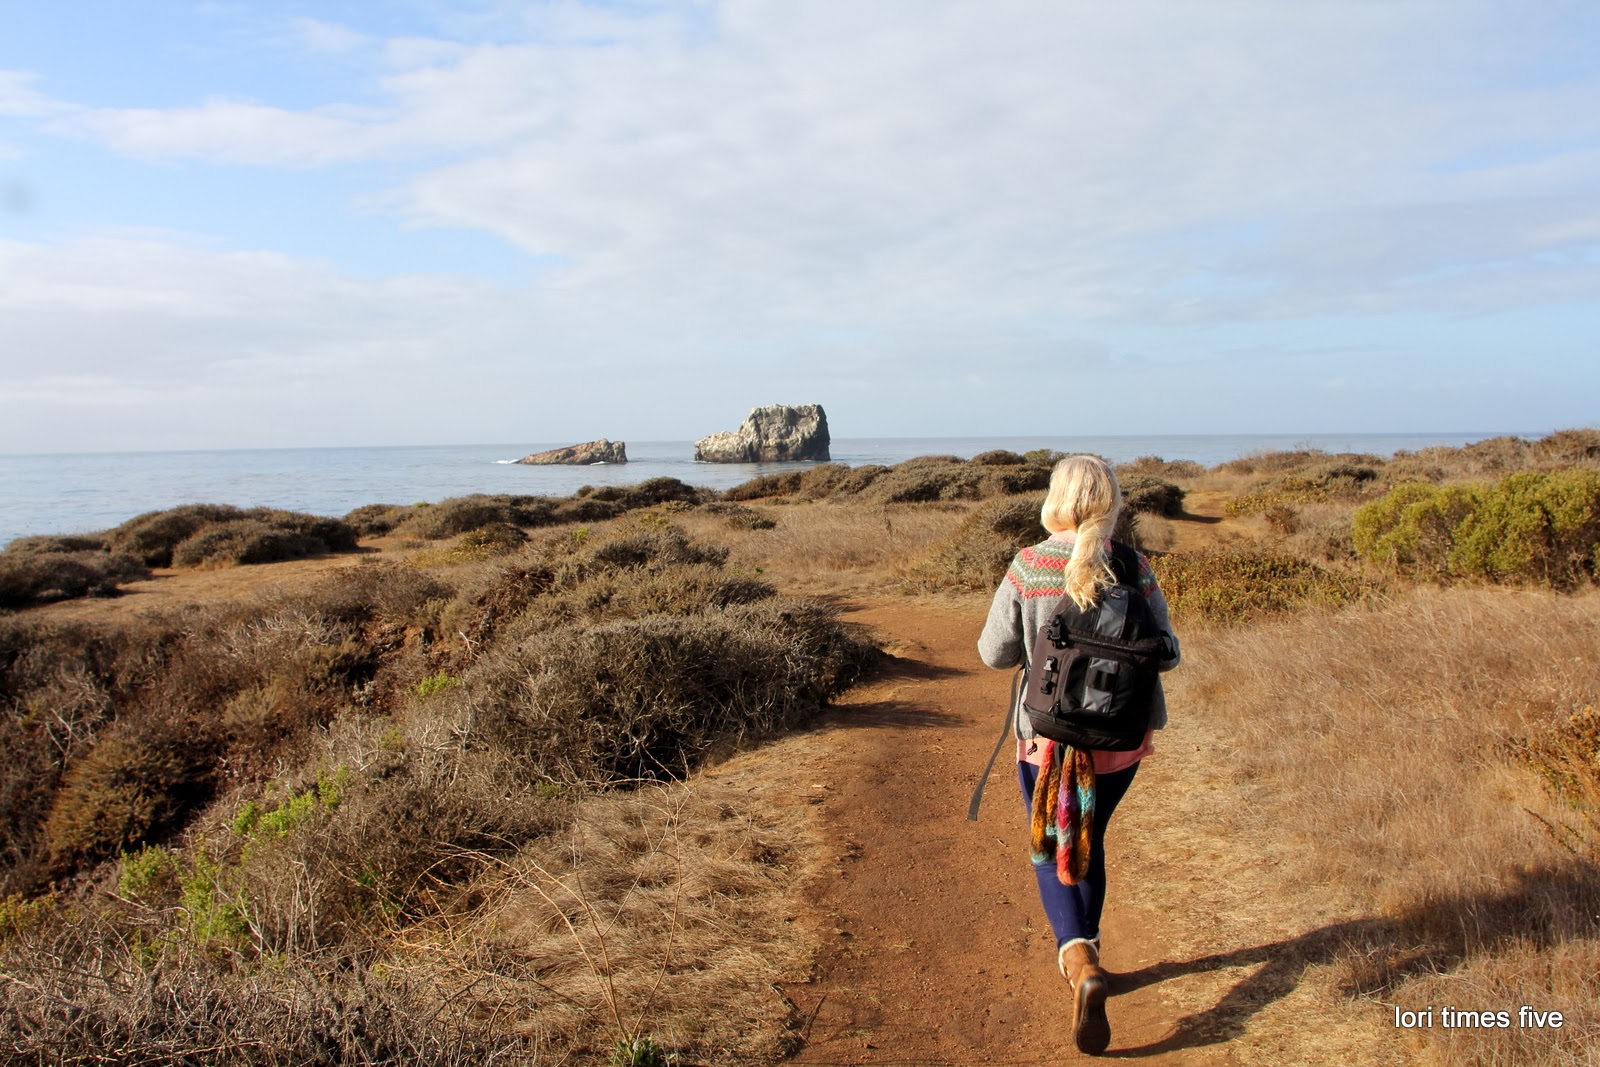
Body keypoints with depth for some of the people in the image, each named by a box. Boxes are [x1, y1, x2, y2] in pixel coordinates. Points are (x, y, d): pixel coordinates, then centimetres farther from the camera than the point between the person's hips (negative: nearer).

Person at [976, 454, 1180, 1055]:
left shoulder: (1028, 569, -14)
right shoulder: (1136, 571, -10)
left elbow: (995, 653, -7)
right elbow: (1166, 654, -2)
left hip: (1047, 736, -2)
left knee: (1051, 852, 14)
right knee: (1090, 843, 24)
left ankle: (1080, 964, -7)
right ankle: (1083, 953, 38)